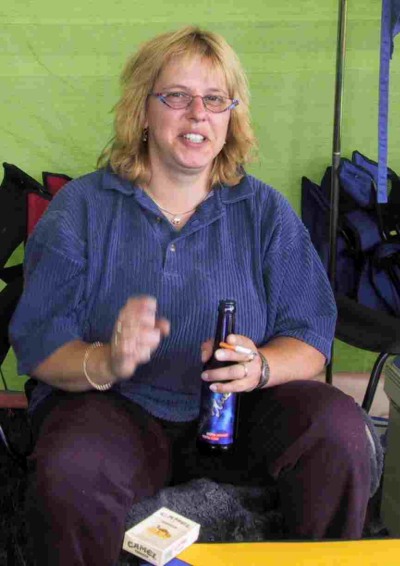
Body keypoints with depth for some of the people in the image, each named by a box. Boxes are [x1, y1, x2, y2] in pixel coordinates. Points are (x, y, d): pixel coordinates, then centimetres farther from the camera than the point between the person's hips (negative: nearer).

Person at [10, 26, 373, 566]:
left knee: (340, 428, -25)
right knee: (68, 474, -33)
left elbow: (311, 339, 1)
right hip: (113, 406, -1)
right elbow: (38, 343, -4)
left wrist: (259, 366, -21)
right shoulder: (81, 207, 1)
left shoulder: (266, 211, 6)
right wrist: (106, 363, -26)